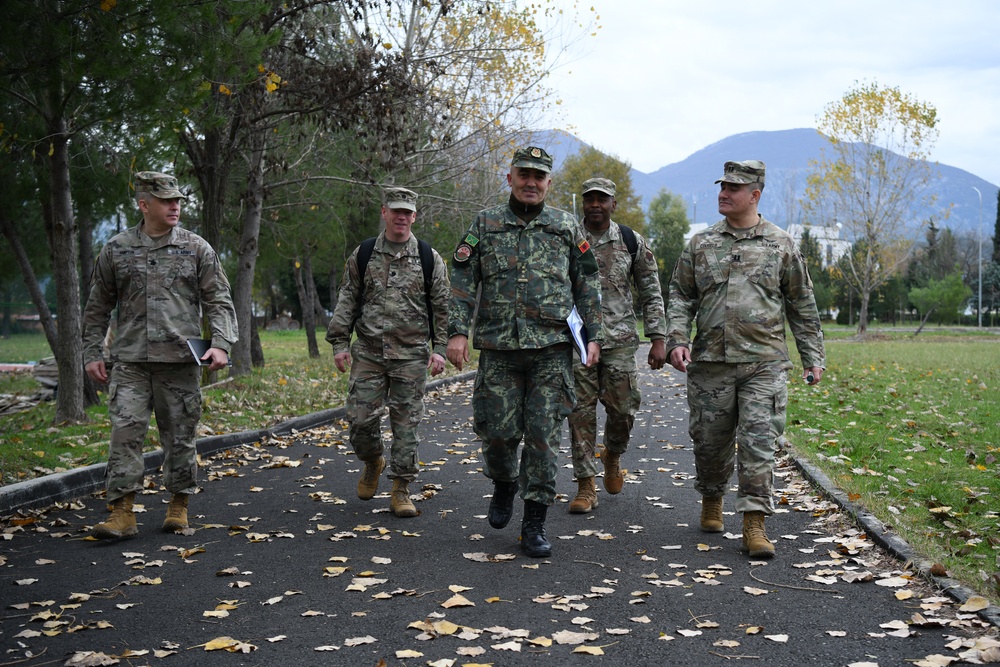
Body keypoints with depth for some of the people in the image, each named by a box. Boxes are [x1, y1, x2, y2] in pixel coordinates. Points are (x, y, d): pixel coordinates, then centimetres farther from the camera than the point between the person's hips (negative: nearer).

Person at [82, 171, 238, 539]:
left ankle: (178, 507, 20)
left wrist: (221, 343, -12)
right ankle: (122, 513, -4)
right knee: (125, 433, -8)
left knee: (180, 436, 5)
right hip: (130, 361, 1)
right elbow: (97, 307, 14)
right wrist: (92, 353, 9)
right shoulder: (116, 250, 8)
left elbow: (219, 301, 3)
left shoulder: (196, 248, 5)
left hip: (181, 360, 0)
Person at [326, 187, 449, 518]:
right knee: (360, 418, -2)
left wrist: (440, 348, -3)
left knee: (407, 422, 1)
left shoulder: (429, 258, 4)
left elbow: (442, 306, 5)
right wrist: (339, 343, 2)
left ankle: (401, 490, 10)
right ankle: (373, 462, 29)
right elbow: (346, 301, 9)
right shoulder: (362, 255, 7)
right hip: (368, 352, 1)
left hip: (411, 355, -1)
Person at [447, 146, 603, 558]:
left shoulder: (566, 227, 8)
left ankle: (534, 525, 6)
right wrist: (458, 331, -5)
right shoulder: (485, 224, 7)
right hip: (498, 348, 1)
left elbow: (588, 285, 10)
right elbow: (463, 281, 4)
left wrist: (593, 336, 4)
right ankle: (504, 485, 35)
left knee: (543, 435, -2)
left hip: (552, 349, 0)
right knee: (498, 430, 2)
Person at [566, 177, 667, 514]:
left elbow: (651, 294, 7)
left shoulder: (633, 243, 4)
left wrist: (658, 338, -1)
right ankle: (586, 486, 7)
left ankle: (612, 455, 32)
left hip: (620, 340, 0)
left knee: (623, 409, 0)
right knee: (581, 412, -1)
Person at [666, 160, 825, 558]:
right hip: (710, 362, 2)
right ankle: (711, 501, 35)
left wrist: (812, 357, 8)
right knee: (710, 440, 10)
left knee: (759, 443, -8)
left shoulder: (781, 246, 6)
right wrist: (677, 339, -5)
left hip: (764, 364, -2)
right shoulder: (701, 244, 9)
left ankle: (754, 525, -4)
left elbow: (802, 305, 11)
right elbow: (680, 296, 11)